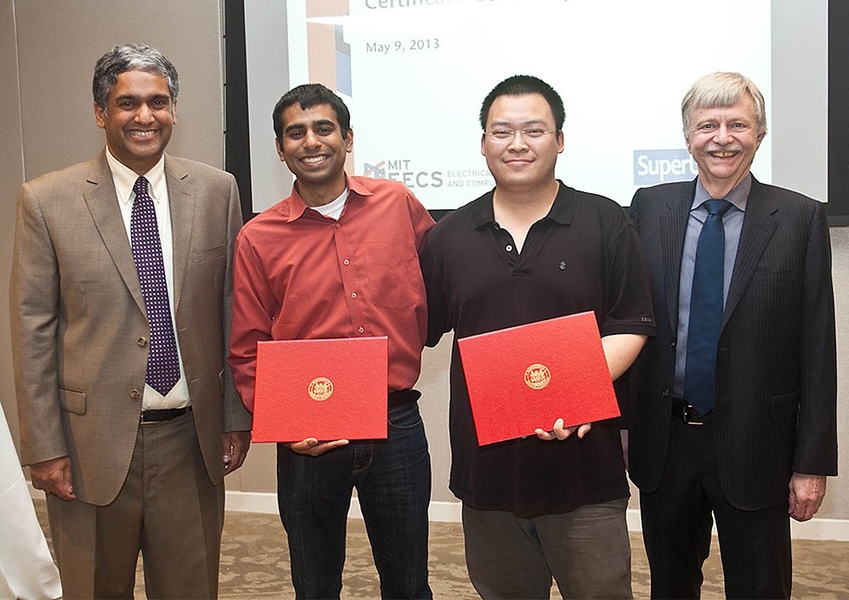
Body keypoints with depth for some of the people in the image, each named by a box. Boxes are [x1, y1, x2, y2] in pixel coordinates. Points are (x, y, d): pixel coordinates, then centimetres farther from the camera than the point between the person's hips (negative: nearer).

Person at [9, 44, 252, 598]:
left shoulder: (216, 191, 2)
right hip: (93, 442, -1)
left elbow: (234, 309, 6)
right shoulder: (47, 200, -4)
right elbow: (33, 330, -3)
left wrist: (237, 416, 5)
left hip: (193, 436, 2)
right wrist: (44, 446, -5)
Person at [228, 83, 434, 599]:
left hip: (397, 425, 1)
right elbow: (247, 352, -1)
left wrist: (410, 344, 0)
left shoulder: (398, 203, 0)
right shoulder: (258, 238, -3)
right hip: (309, 438, 0)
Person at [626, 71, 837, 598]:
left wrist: (813, 462, -7)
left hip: (754, 447, -2)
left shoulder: (801, 219, -5)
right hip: (664, 440, 2)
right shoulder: (650, 208, 2)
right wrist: (620, 422, 1)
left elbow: (818, 349, -5)